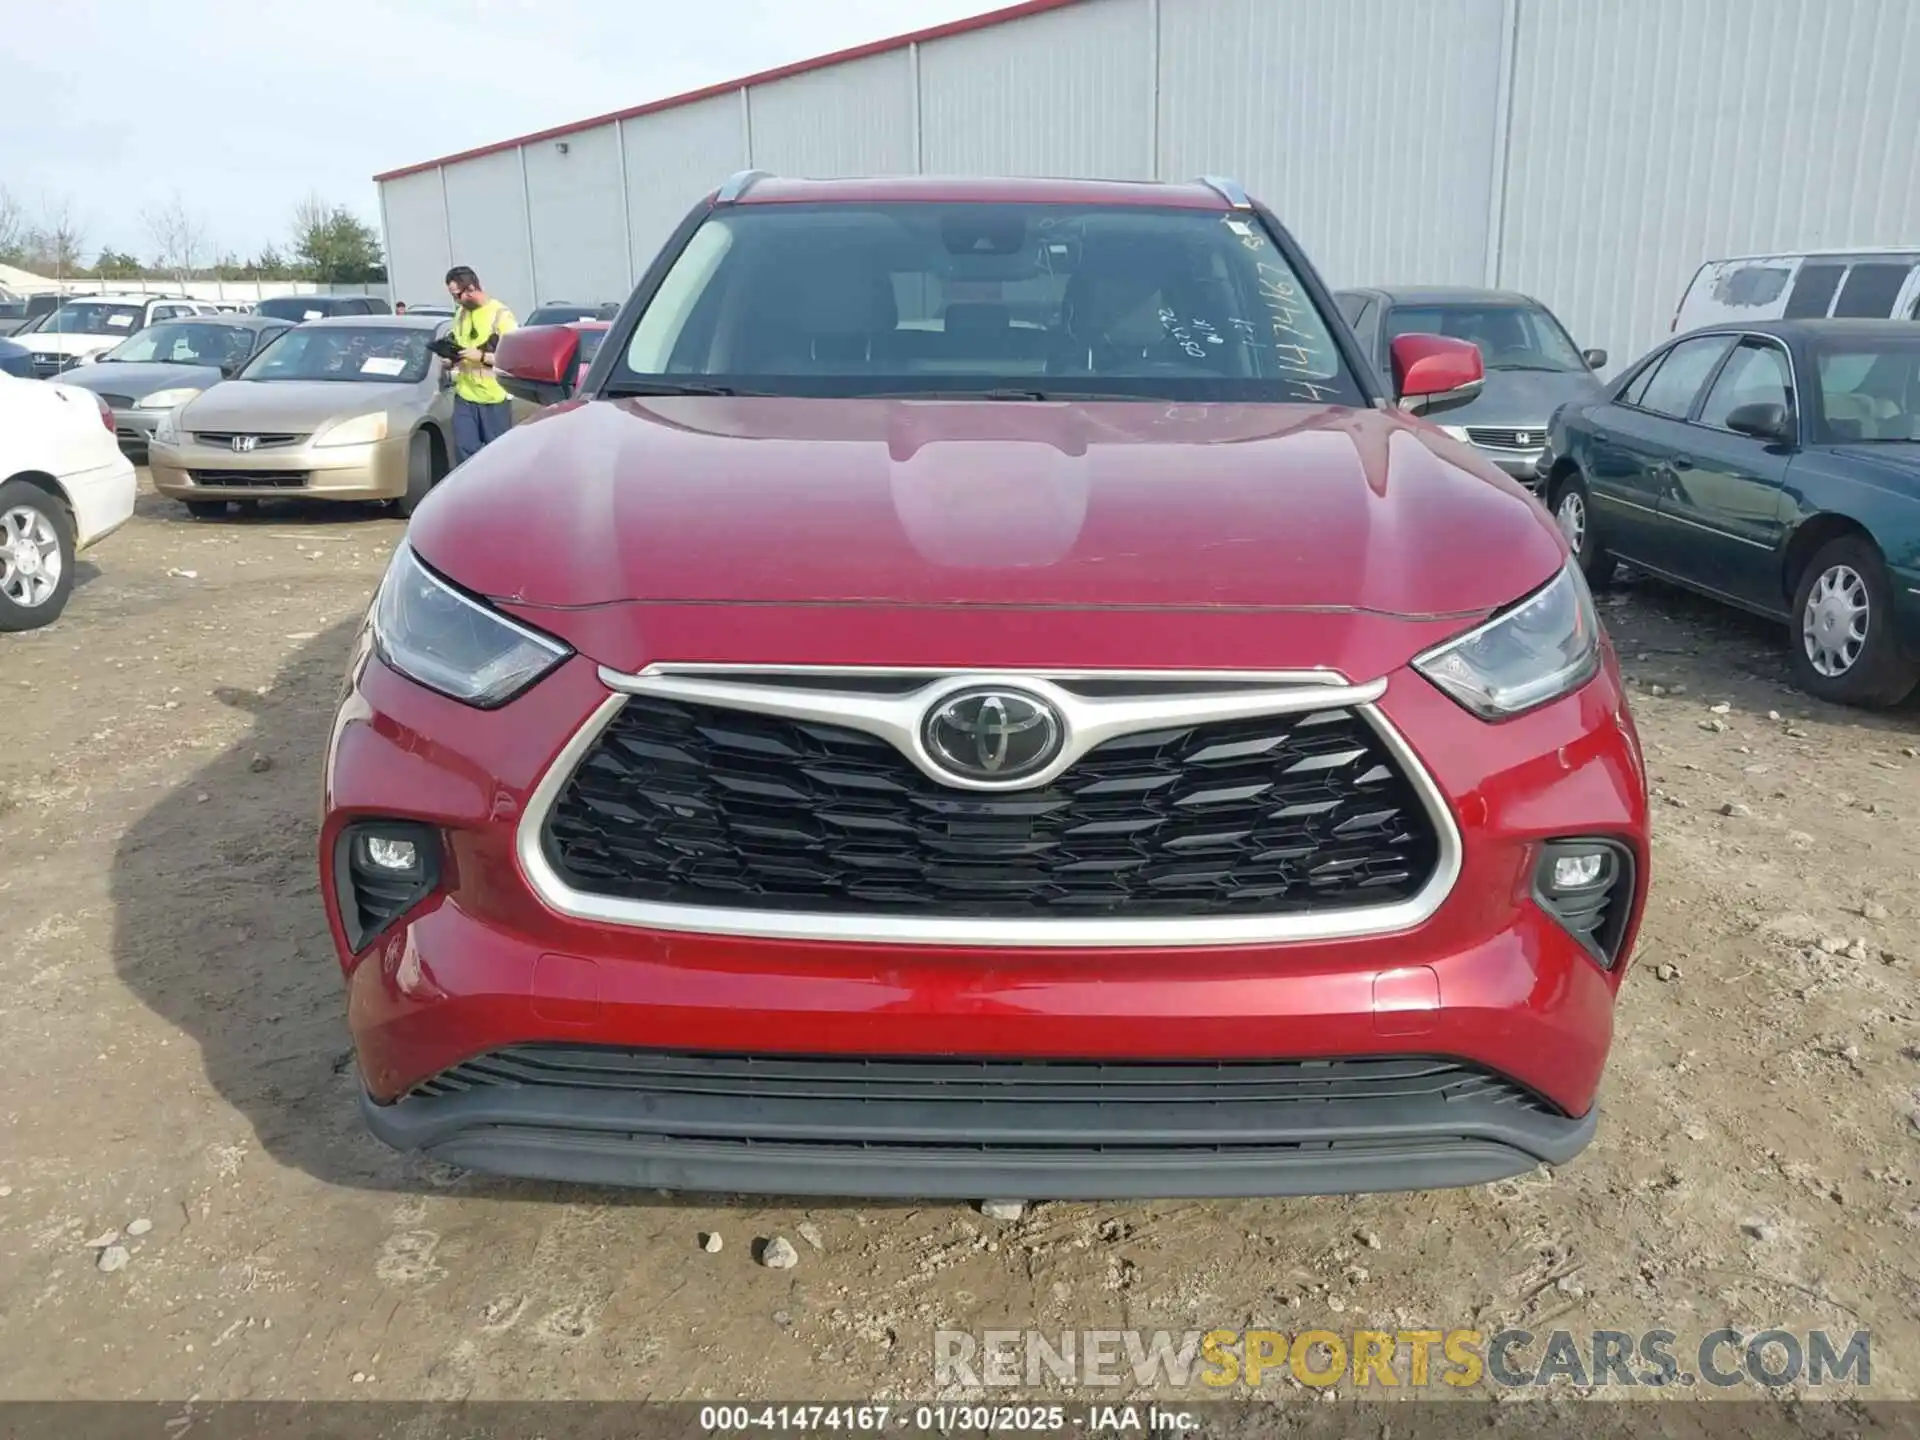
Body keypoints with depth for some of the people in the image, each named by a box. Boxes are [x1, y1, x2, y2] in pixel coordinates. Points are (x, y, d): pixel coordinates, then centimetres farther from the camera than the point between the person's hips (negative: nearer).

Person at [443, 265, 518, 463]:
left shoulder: (501, 314, -9)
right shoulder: (461, 314, 12)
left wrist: (482, 356, -21)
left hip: (494, 399, -6)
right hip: (464, 397, 6)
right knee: (465, 452, 2)